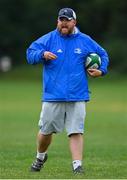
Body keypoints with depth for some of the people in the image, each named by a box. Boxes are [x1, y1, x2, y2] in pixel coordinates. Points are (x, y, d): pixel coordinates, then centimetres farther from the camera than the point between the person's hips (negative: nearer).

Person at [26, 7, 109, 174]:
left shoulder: (85, 41, 8)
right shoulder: (48, 39, 3)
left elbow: (103, 55, 21)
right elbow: (30, 53, -4)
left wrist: (101, 71, 3)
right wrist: (42, 54, -24)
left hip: (77, 97, 0)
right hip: (52, 97, 0)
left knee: (76, 132, -7)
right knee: (46, 130, 7)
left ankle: (77, 165, -7)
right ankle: (40, 157, 32)